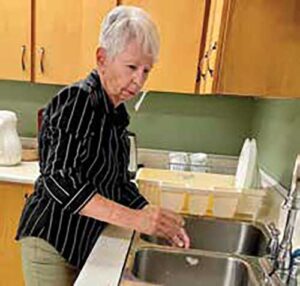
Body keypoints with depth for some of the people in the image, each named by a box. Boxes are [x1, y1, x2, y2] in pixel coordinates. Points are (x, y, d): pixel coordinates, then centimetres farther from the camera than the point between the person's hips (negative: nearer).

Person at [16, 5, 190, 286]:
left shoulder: (117, 114, 4)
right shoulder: (75, 101, -20)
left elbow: (119, 183, 6)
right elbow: (60, 181, -28)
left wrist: (157, 219, -6)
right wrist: (134, 219, -34)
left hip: (88, 242, 7)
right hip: (52, 241, -7)